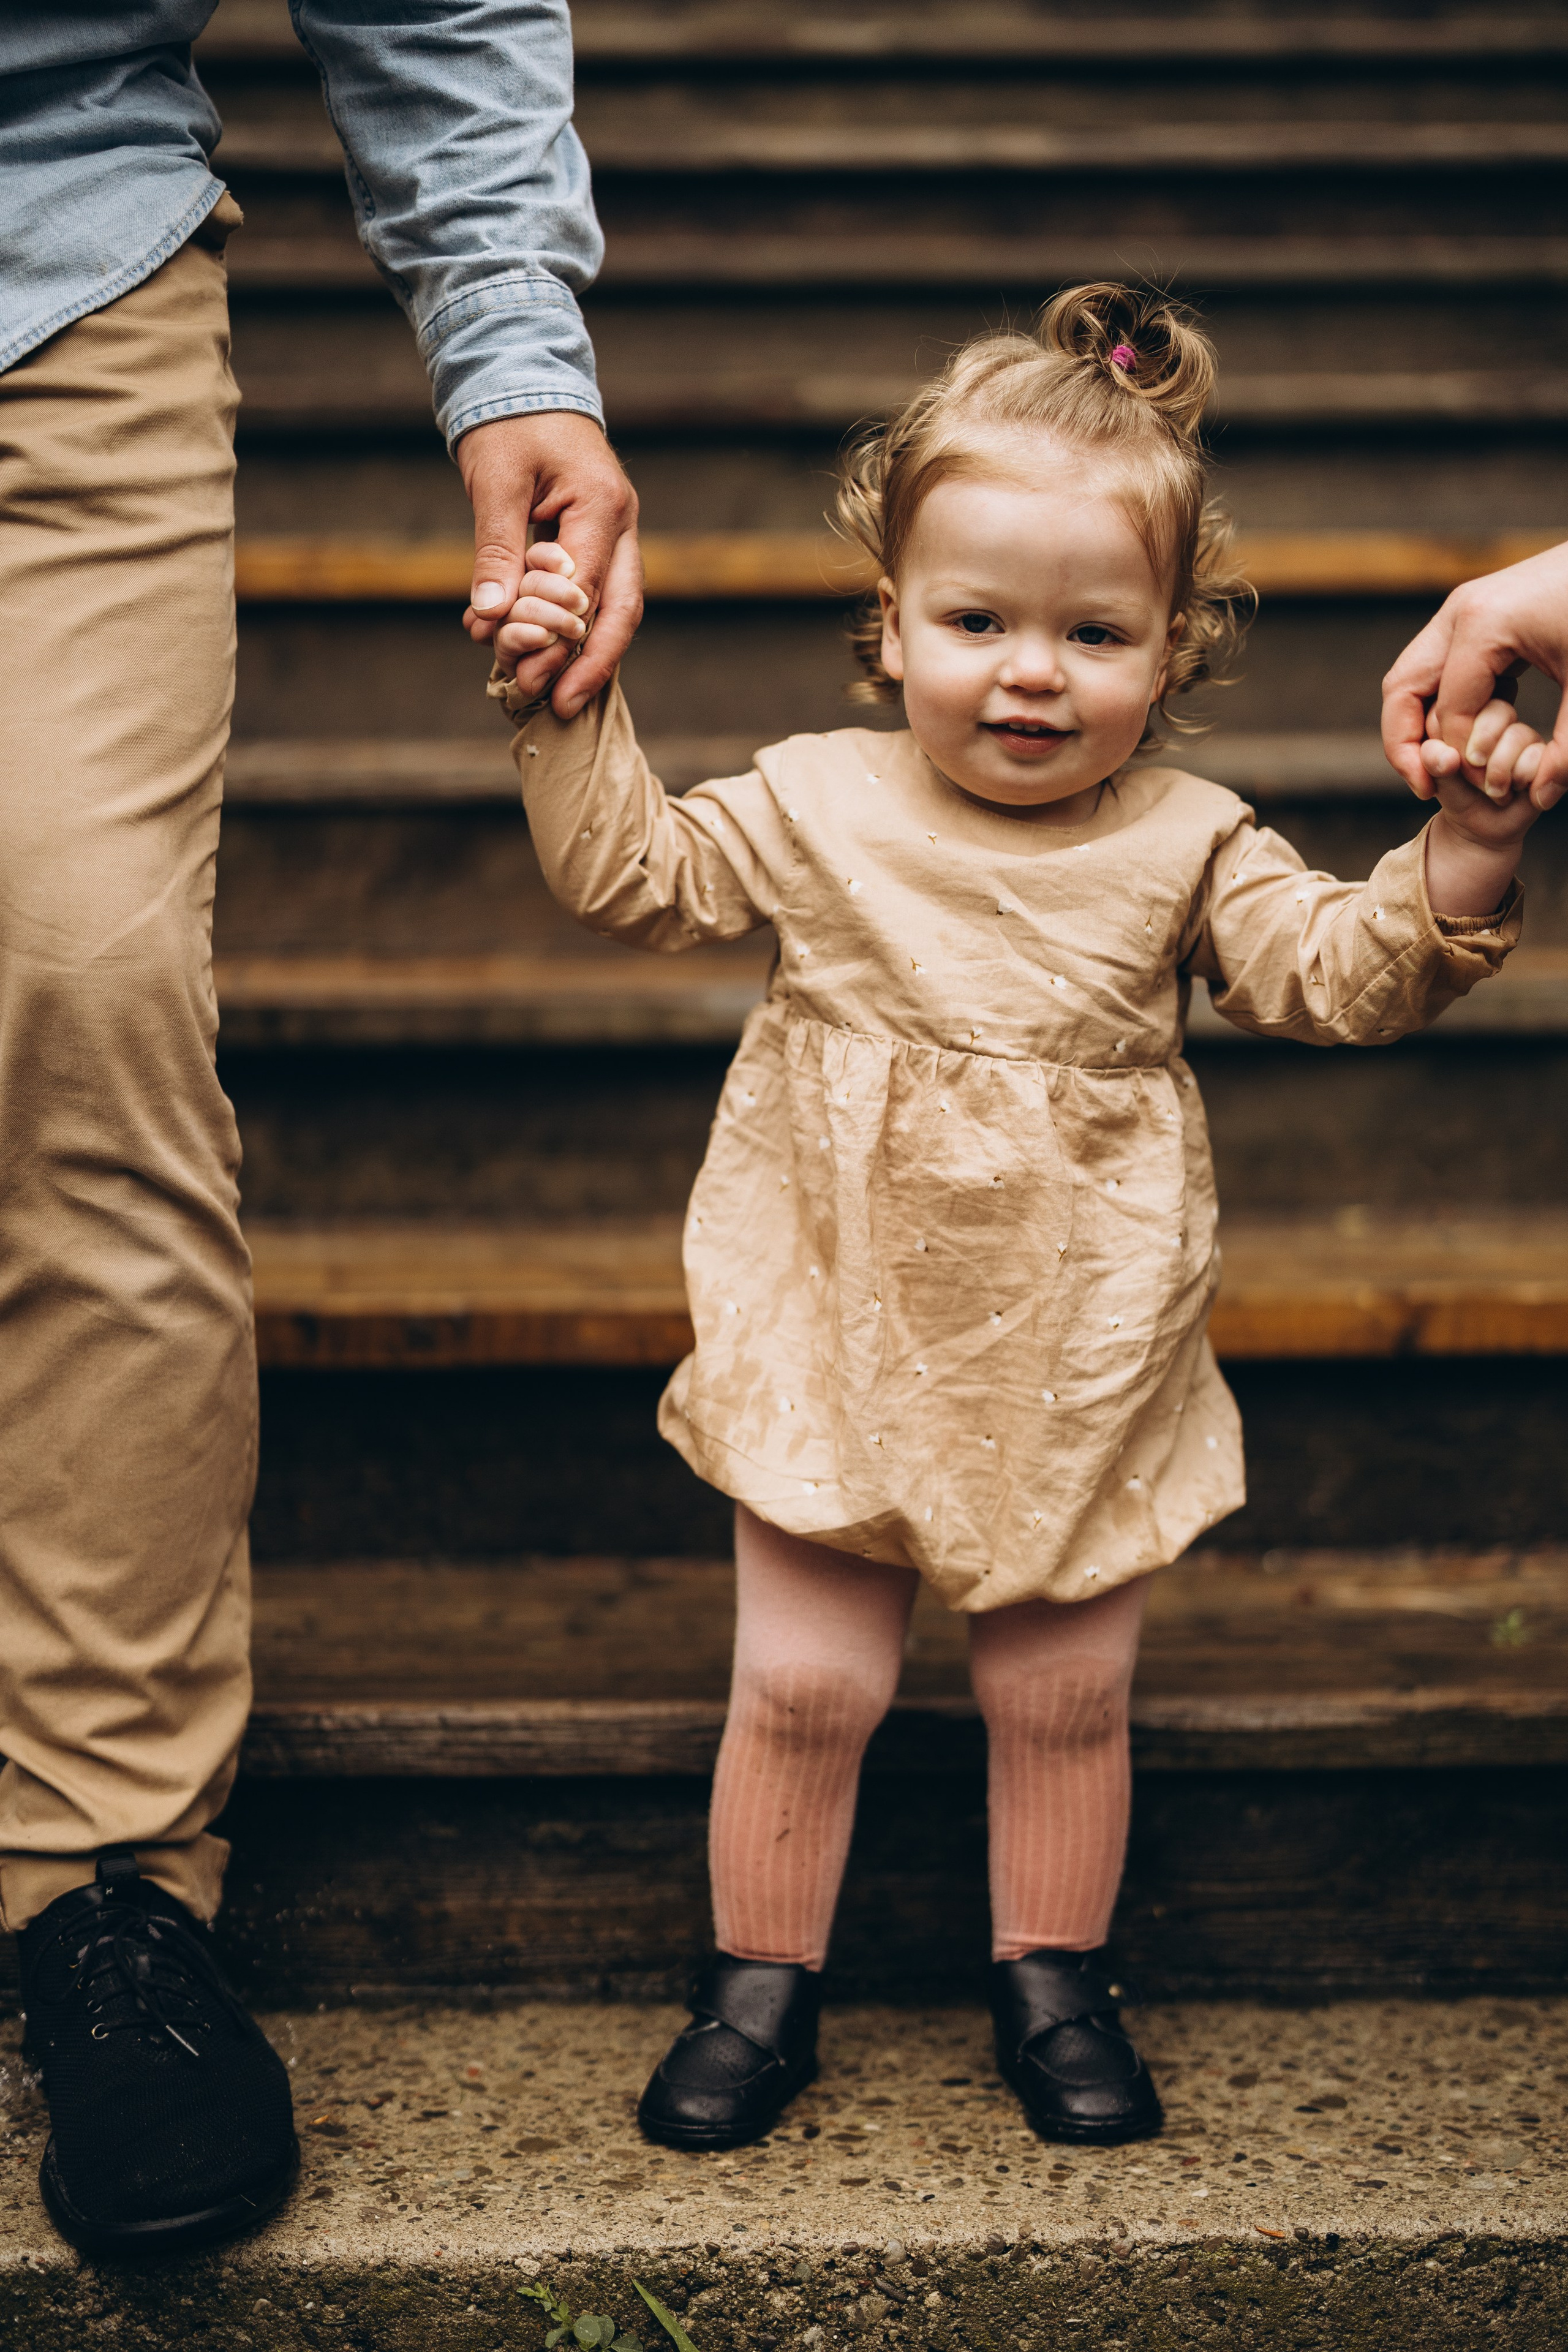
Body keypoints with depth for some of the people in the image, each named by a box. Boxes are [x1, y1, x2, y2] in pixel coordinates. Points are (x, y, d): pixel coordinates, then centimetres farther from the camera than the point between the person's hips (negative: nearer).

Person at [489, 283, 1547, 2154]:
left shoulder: (1187, 844, -4)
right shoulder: (819, 808, -2)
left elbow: (1337, 979, -9)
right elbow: (635, 877, 4)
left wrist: (1459, 859, -25)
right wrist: (569, 710, -7)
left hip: (1083, 1370, 0)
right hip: (838, 1351, 0)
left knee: (1064, 1700, 10)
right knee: (801, 1687, 6)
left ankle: (1054, 1981, 30)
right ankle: (761, 1981, 24)